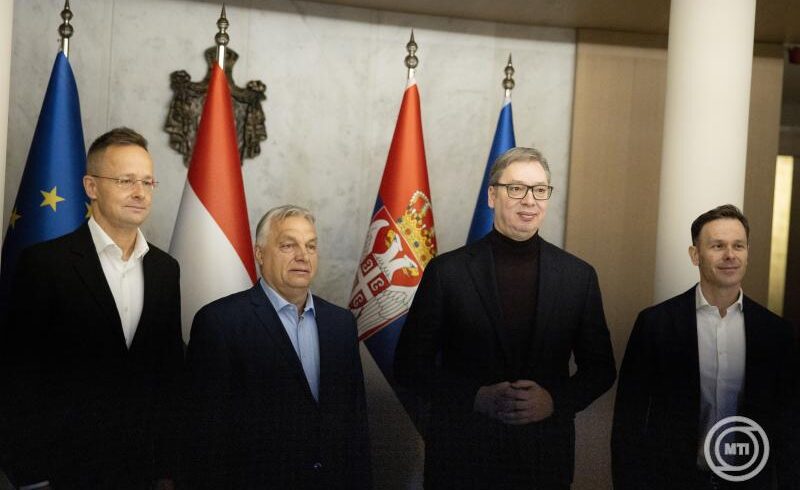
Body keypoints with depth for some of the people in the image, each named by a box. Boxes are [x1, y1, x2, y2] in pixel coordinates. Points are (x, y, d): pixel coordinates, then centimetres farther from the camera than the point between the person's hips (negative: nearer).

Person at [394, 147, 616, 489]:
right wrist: (477, 397, -16)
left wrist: (556, 401, -11)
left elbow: (600, 368, 6)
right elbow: (410, 366, -5)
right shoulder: (446, 271, -7)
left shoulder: (579, 276, 0)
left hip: (546, 459, 2)